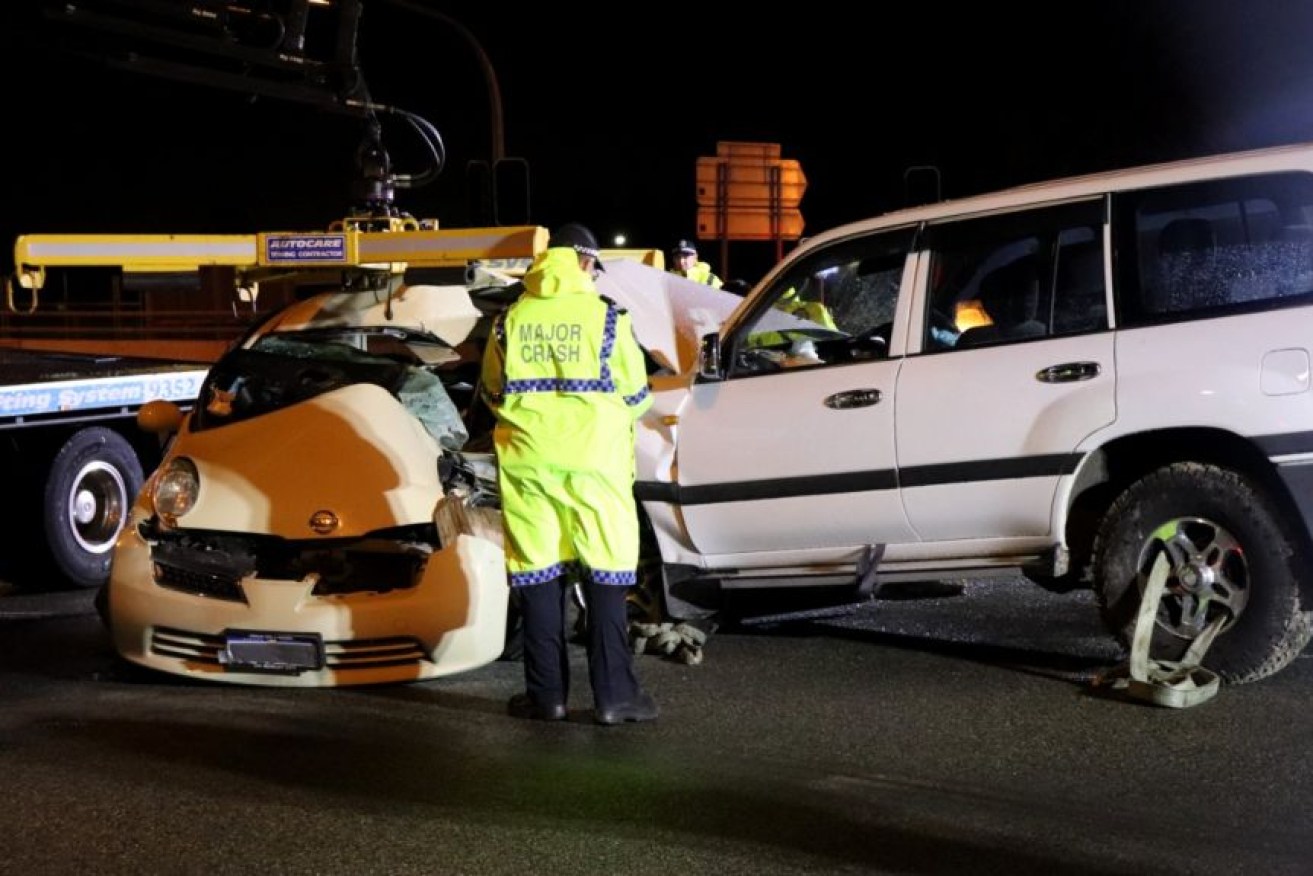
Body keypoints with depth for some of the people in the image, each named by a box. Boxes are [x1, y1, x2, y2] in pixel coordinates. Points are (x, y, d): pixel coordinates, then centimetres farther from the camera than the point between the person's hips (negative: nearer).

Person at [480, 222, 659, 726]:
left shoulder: (511, 319, 3)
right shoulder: (606, 317, -5)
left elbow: (492, 392, 12)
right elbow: (636, 396, 1)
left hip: (527, 461, 2)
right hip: (594, 459, -2)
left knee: (537, 574, 9)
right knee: (606, 575, 4)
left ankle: (546, 694, 12)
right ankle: (613, 695, 3)